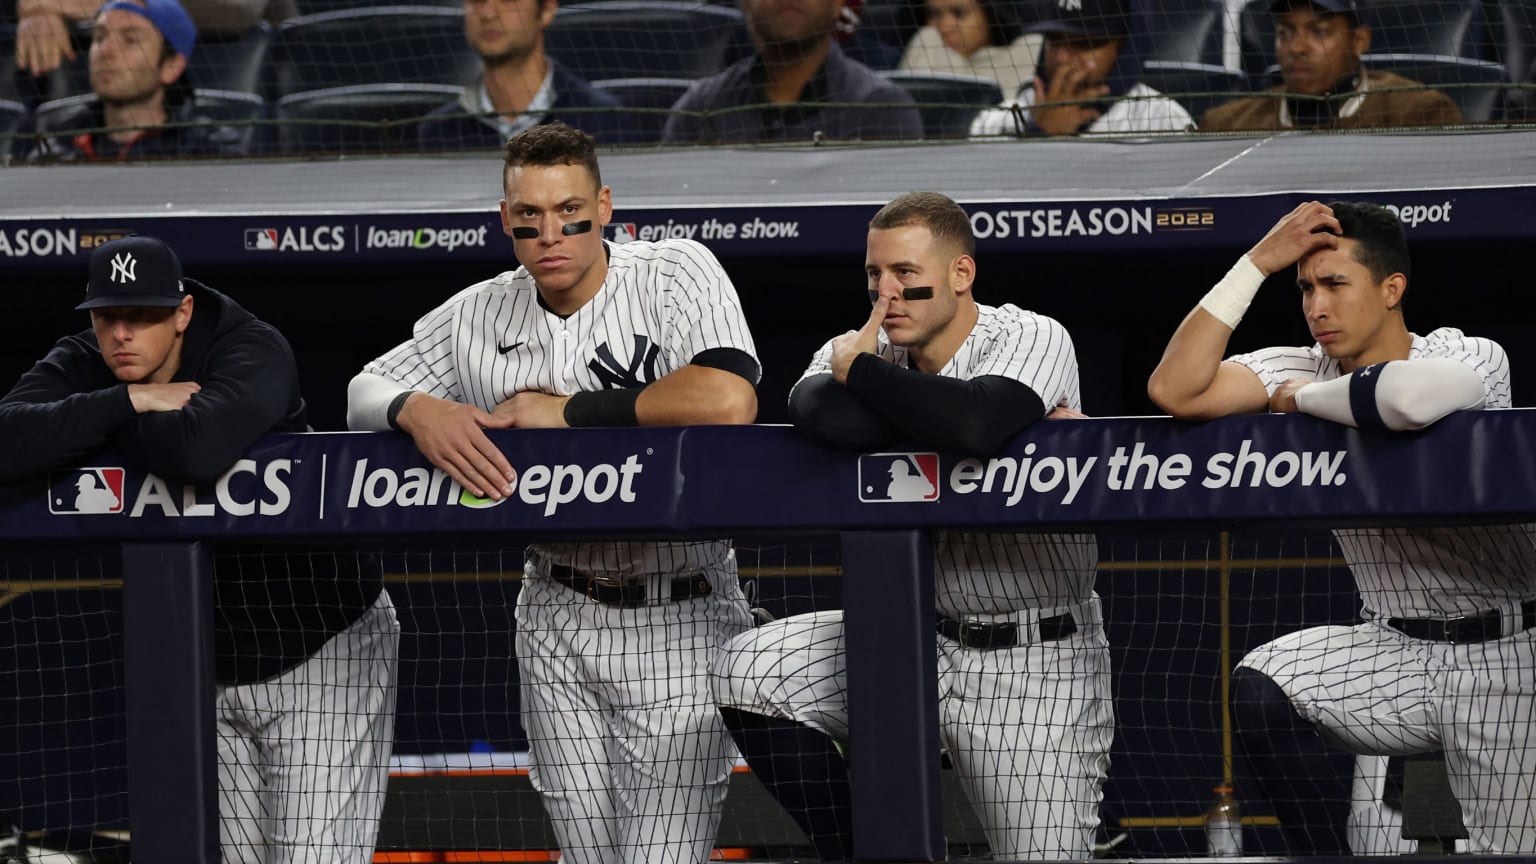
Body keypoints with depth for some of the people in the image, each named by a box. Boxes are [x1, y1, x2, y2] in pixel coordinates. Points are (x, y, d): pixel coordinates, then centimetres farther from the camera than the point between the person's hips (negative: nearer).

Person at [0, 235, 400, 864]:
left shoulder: (254, 352, -20)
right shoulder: (79, 370, -4)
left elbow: (197, 452, -42)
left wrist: (96, 421, -23)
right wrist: (127, 403, -27)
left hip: (322, 647, -6)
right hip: (211, 668, 6)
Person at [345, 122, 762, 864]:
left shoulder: (675, 274, -11)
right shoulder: (480, 317, 4)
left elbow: (728, 401, -27)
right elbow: (365, 392, 11)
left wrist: (568, 411, -18)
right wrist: (417, 410, -15)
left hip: (680, 618, -5)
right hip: (557, 619, 5)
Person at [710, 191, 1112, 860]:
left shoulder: (1032, 340, -13)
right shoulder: (864, 352, 0)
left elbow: (975, 423, -36)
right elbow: (819, 416, -25)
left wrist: (860, 372, -19)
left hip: (1038, 663, -5)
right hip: (916, 637, 5)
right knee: (749, 673, -13)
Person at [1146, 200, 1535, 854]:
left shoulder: (1475, 359, -12)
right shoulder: (1302, 369, 2)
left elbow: (1412, 396, -38)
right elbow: (1175, 392, -13)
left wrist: (1298, 399, -18)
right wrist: (1260, 261, -14)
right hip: (1395, 651, 4)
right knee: (1260, 686, -22)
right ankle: (1327, 857, -10)